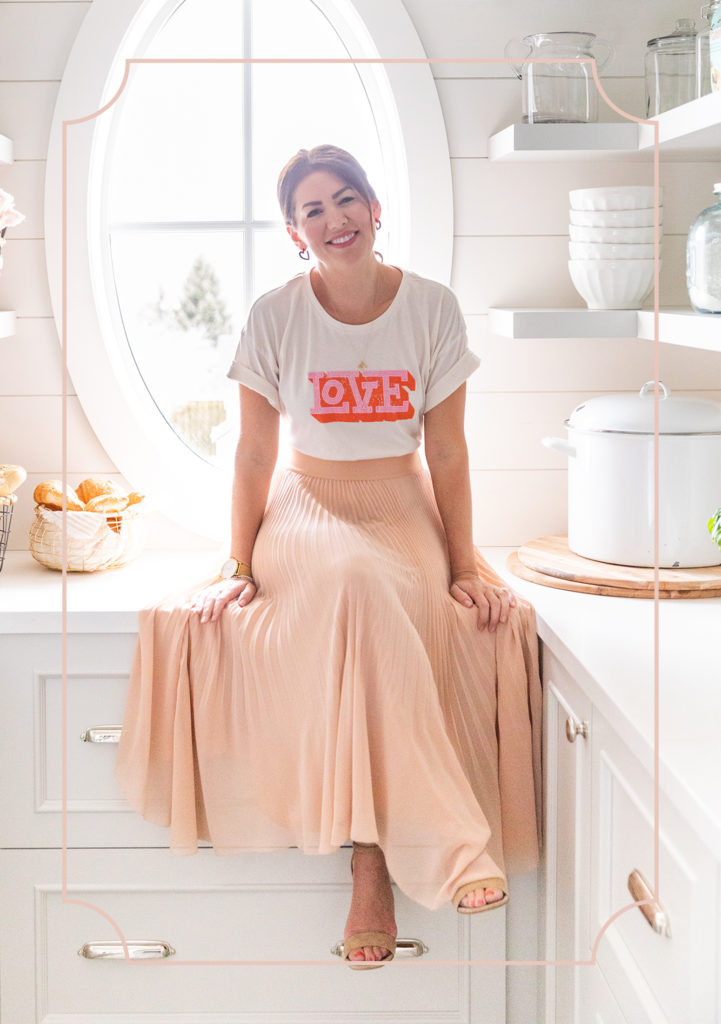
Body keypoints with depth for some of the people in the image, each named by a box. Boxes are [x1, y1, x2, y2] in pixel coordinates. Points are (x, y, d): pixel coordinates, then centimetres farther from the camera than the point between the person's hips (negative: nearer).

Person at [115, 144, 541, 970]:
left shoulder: (432, 308, -1)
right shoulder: (275, 317, -2)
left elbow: (447, 452, 1)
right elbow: (254, 453, 1)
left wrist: (464, 565, -5)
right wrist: (239, 566, -6)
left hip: (405, 511, 1)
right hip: (308, 508, -1)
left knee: (373, 615, -35)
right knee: (353, 587, -37)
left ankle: (373, 863, -29)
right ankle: (447, 845, -36)